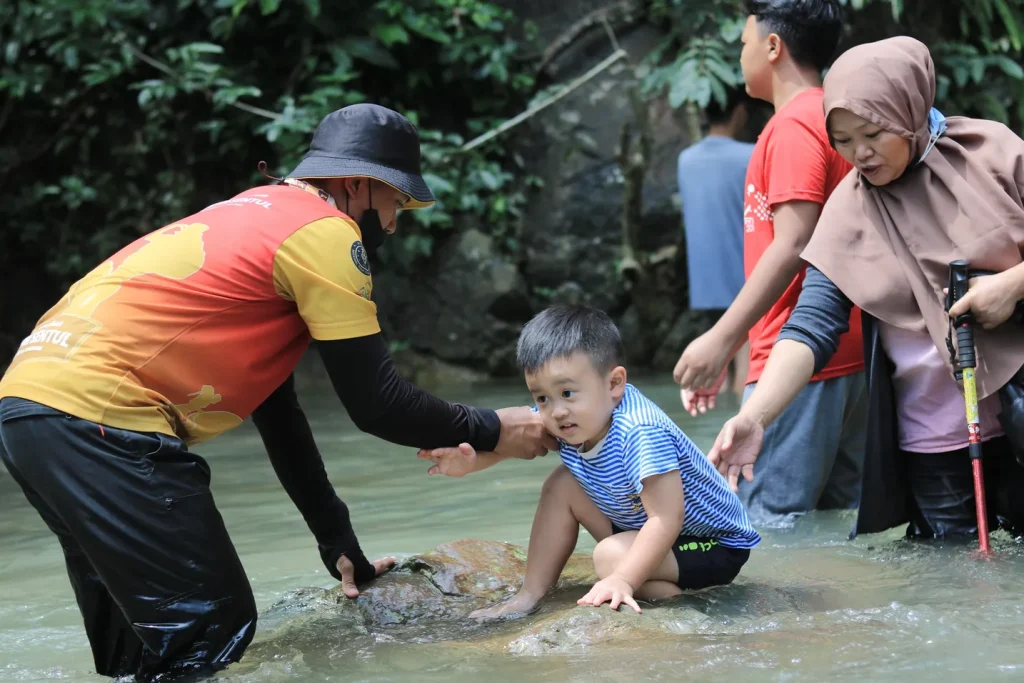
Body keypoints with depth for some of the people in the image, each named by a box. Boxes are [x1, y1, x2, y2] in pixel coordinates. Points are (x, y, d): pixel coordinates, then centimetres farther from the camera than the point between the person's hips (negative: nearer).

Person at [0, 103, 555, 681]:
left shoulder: (258, 222, 26)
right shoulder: (323, 231, -4)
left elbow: (277, 411, 27)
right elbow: (375, 403, -6)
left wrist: (342, 547, 27)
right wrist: (490, 431, 10)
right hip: (97, 413, -10)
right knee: (213, 629, -6)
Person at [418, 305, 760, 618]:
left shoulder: (641, 433, -35)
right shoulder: (562, 419, -10)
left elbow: (666, 519, -37)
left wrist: (623, 580, -43)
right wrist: (470, 461, -16)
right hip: (639, 525, 9)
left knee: (610, 557, -29)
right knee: (562, 484, 2)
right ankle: (529, 597, 4)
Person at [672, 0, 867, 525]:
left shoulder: (793, 125, -10)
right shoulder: (831, 120, 19)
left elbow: (792, 244, -19)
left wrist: (721, 339, -20)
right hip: (846, 355, 10)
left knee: (768, 522, -10)